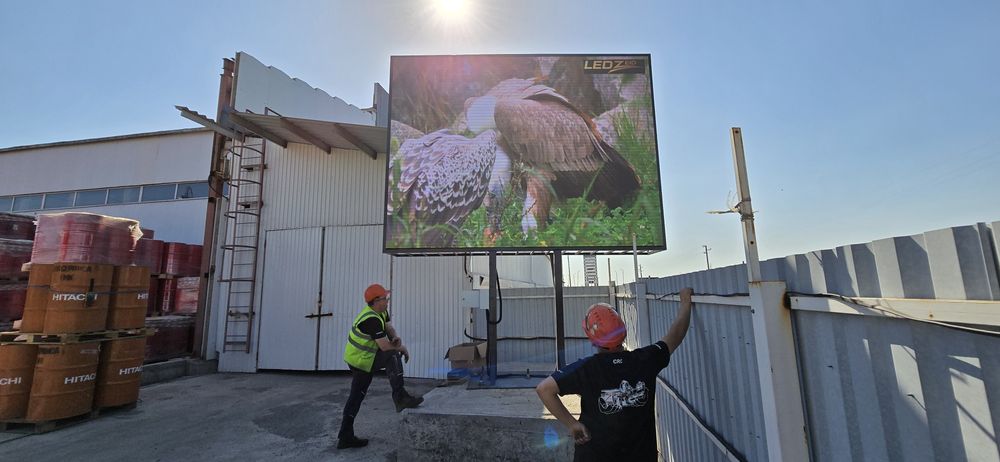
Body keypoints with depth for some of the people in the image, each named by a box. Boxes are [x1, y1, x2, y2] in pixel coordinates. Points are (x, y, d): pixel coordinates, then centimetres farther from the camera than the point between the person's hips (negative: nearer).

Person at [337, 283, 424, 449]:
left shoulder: (381, 312, 2)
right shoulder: (372, 319, -28)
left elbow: (390, 328, 2)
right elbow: (385, 346, -27)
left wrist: (396, 337, -20)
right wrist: (402, 348, -10)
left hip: (355, 358, 10)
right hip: (362, 360, -10)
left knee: (356, 396, 15)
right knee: (393, 355, -21)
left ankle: (345, 437, 26)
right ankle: (400, 397, -23)